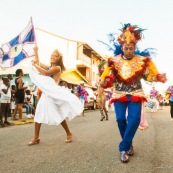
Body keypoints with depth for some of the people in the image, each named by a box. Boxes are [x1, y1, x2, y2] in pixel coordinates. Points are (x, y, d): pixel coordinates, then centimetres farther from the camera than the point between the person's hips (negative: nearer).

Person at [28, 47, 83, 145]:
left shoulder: (57, 68, -9)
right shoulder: (49, 67, 15)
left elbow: (46, 73, -23)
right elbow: (38, 63, 26)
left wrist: (35, 65, -15)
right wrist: (36, 52, 21)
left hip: (54, 94, -8)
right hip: (46, 94, 8)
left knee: (59, 115, -1)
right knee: (39, 114, 3)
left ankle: (69, 134, 17)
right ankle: (36, 137, 10)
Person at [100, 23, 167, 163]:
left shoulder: (141, 60, 0)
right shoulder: (114, 61, -1)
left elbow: (148, 75, 4)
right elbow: (110, 78, 0)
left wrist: (158, 77, -15)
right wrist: (104, 82, -22)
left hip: (135, 94, 0)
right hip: (119, 94, 1)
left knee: (134, 119, -14)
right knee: (120, 118, -8)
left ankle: (123, 148, -4)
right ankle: (129, 144, 16)